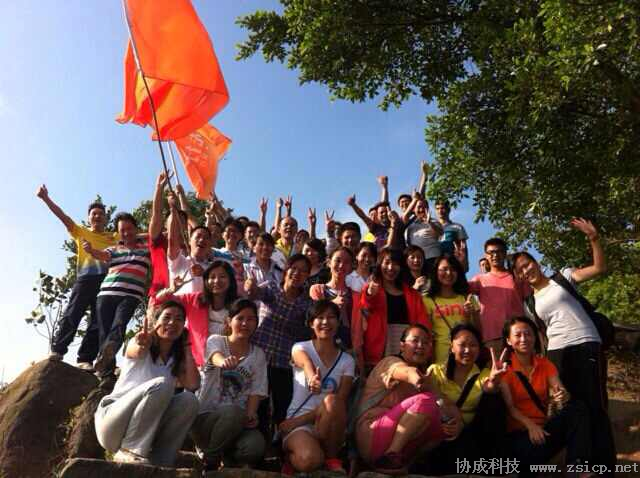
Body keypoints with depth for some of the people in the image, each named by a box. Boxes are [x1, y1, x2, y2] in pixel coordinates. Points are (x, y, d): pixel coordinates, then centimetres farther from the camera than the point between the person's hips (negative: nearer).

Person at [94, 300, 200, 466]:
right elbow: (137, 352, -30)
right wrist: (143, 344, -55)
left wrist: (186, 348, -2)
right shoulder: (137, 344, -3)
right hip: (112, 424, -4)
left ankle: (160, 462, -15)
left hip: (146, 431, 5)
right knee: (161, 385, -28)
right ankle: (129, 452, -23)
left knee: (189, 400, -20)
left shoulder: (177, 361, 10)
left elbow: (193, 385, -9)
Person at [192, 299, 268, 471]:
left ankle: (228, 456, 7)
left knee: (256, 447, -30)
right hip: (206, 416, -2)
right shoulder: (215, 340, 0)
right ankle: (210, 460, -6)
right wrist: (224, 361, -50)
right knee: (234, 412, -35)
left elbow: (256, 391, 2)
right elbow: (215, 357, -25)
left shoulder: (258, 354, 9)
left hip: (239, 421, 2)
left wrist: (250, 415, -19)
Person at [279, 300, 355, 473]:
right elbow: (307, 364, -26)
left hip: (329, 425, 2)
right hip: (297, 421, -1)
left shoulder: (347, 361, 3)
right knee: (309, 460, -34)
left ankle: (332, 458, -9)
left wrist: (298, 420, -15)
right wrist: (312, 379, -52)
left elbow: (339, 403, -6)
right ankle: (291, 453, 4)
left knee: (332, 400, -33)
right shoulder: (300, 348, -1)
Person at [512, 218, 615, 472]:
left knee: (594, 406, -6)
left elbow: (600, 268, -2)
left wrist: (593, 238, -13)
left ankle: (605, 464, 3)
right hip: (557, 353, 4)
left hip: (587, 346, -3)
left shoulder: (562, 277, 8)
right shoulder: (530, 304, 15)